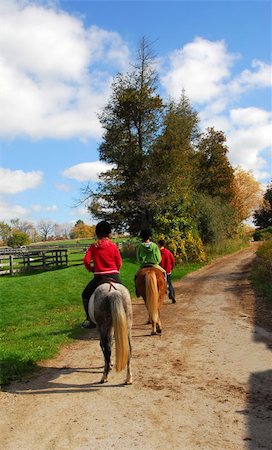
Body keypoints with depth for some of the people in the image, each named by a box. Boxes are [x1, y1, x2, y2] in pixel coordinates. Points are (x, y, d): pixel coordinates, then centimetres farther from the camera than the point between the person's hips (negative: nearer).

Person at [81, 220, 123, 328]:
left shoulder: (93, 246, -1)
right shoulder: (113, 246, -2)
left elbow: (86, 260, -9)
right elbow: (119, 262, -2)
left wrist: (90, 269, 10)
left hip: (99, 276, -1)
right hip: (114, 276, 1)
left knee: (86, 295, 19)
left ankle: (90, 320, 13)